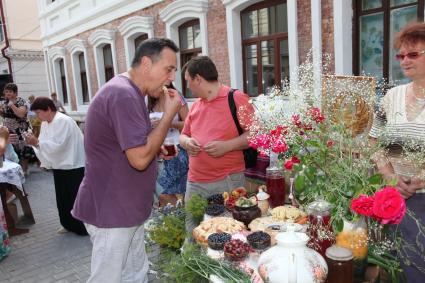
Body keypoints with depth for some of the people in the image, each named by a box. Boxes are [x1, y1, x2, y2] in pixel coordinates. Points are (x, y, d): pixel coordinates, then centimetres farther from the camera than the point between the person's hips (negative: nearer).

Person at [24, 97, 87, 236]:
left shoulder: (62, 121, -19)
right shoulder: (45, 123, 10)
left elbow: (57, 145, -25)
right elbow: (46, 144, 10)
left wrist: (37, 142, -21)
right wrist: (34, 142, -8)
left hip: (74, 166, -9)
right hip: (60, 166, 9)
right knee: (63, 198, 16)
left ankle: (85, 227, 15)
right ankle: (70, 224, 31)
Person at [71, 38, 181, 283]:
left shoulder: (128, 93, 11)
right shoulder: (123, 95, -23)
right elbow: (140, 159, -26)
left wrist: (157, 148, 6)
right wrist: (169, 114, -18)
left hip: (126, 209, 9)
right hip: (112, 212, -9)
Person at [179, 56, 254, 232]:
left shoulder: (236, 98, -6)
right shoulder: (196, 105, 14)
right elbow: (184, 135, 23)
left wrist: (227, 146, -19)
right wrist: (187, 142, 0)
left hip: (228, 182, -6)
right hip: (194, 183, 6)